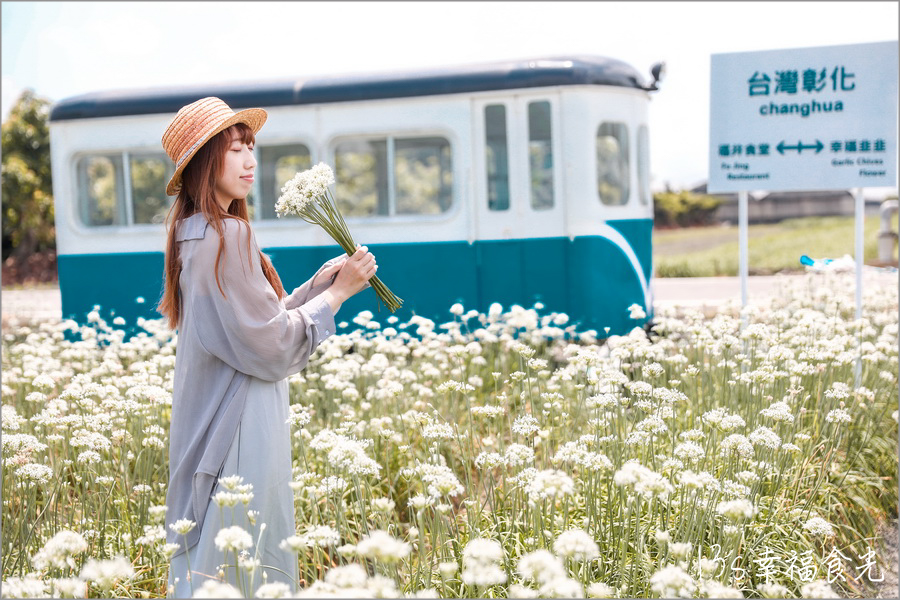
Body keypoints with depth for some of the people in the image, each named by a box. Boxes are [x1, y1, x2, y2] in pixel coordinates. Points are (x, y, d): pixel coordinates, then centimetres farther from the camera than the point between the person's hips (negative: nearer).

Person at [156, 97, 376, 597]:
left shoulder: (198, 233, 12)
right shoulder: (226, 236, -19)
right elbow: (272, 347, -18)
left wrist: (322, 280, 7)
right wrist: (337, 293, -9)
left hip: (210, 427, 10)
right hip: (240, 430, -10)